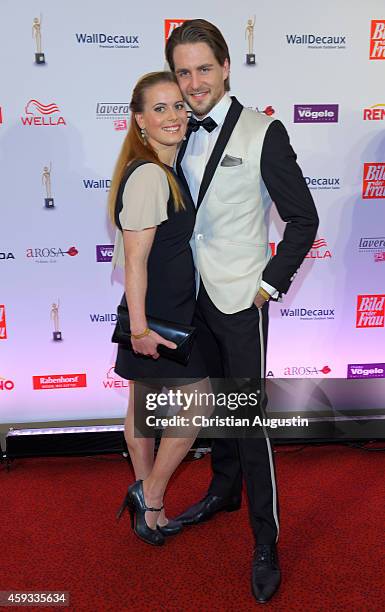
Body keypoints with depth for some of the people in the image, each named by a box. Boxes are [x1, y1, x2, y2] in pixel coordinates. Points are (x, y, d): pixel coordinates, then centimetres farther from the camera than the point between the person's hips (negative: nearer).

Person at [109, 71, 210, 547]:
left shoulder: (165, 170, 11)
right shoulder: (149, 176, -20)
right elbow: (135, 261, -22)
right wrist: (139, 327, -20)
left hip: (166, 310, 10)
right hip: (160, 315, -10)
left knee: (143, 408, 17)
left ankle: (146, 503, 34)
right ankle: (150, 497, 19)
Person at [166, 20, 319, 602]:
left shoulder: (263, 133, -11)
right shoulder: (181, 134, 6)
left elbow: (303, 219, -8)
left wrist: (269, 285, -10)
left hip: (240, 300, -6)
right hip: (194, 293, 6)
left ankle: (266, 543, 16)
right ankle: (224, 489, 42)